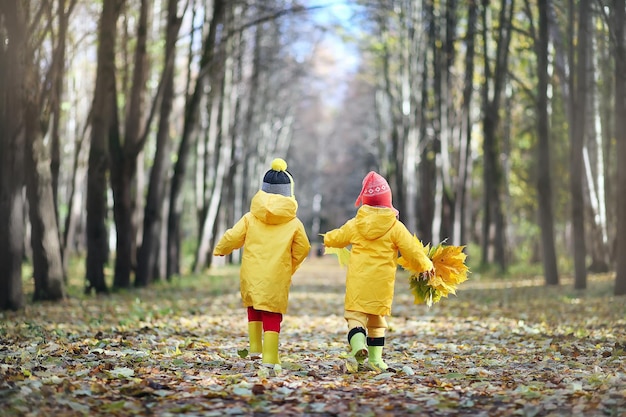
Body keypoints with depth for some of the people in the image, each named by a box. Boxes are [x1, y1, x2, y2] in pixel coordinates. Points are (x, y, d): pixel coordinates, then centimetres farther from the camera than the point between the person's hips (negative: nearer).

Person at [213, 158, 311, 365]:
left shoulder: (250, 218, -1)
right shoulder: (294, 223, 0)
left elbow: (233, 237, -2)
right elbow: (302, 248, 6)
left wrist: (220, 249, 19)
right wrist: (290, 266, 23)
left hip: (251, 274, 2)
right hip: (277, 277, -1)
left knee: (253, 308, 22)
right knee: (272, 315, 2)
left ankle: (254, 347, 17)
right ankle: (270, 356, -4)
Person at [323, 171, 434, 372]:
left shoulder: (354, 225, 2)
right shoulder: (396, 227, -4)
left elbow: (335, 239, 18)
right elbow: (412, 250, -4)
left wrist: (327, 238, 42)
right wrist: (426, 265, 14)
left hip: (357, 280, 0)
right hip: (382, 281, 0)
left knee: (356, 315, -2)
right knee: (377, 318, 15)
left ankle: (358, 346, -28)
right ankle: (375, 358, 16)